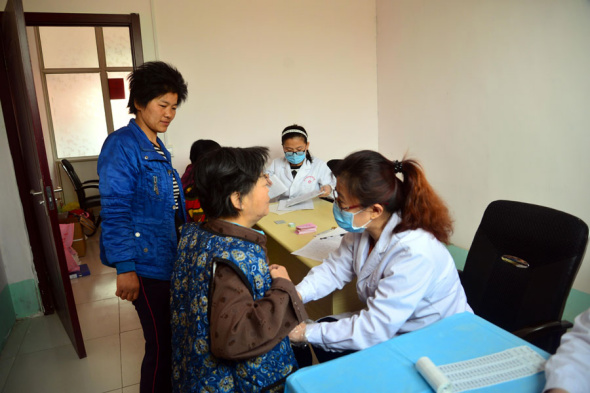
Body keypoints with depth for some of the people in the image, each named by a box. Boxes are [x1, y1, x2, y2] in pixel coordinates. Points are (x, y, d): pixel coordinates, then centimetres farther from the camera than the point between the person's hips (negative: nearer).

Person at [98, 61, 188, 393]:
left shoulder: (158, 148, 12)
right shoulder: (122, 146, -14)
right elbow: (115, 212, -18)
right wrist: (125, 268, -19)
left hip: (170, 257, 8)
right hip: (147, 263, -8)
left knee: (173, 338, 18)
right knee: (161, 345, 2)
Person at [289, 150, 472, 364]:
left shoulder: (414, 254, -35)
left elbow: (373, 330, -33)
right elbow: (334, 269, -1)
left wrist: (308, 333, -26)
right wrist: (296, 295, -18)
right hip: (389, 324, 7)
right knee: (323, 326, -2)